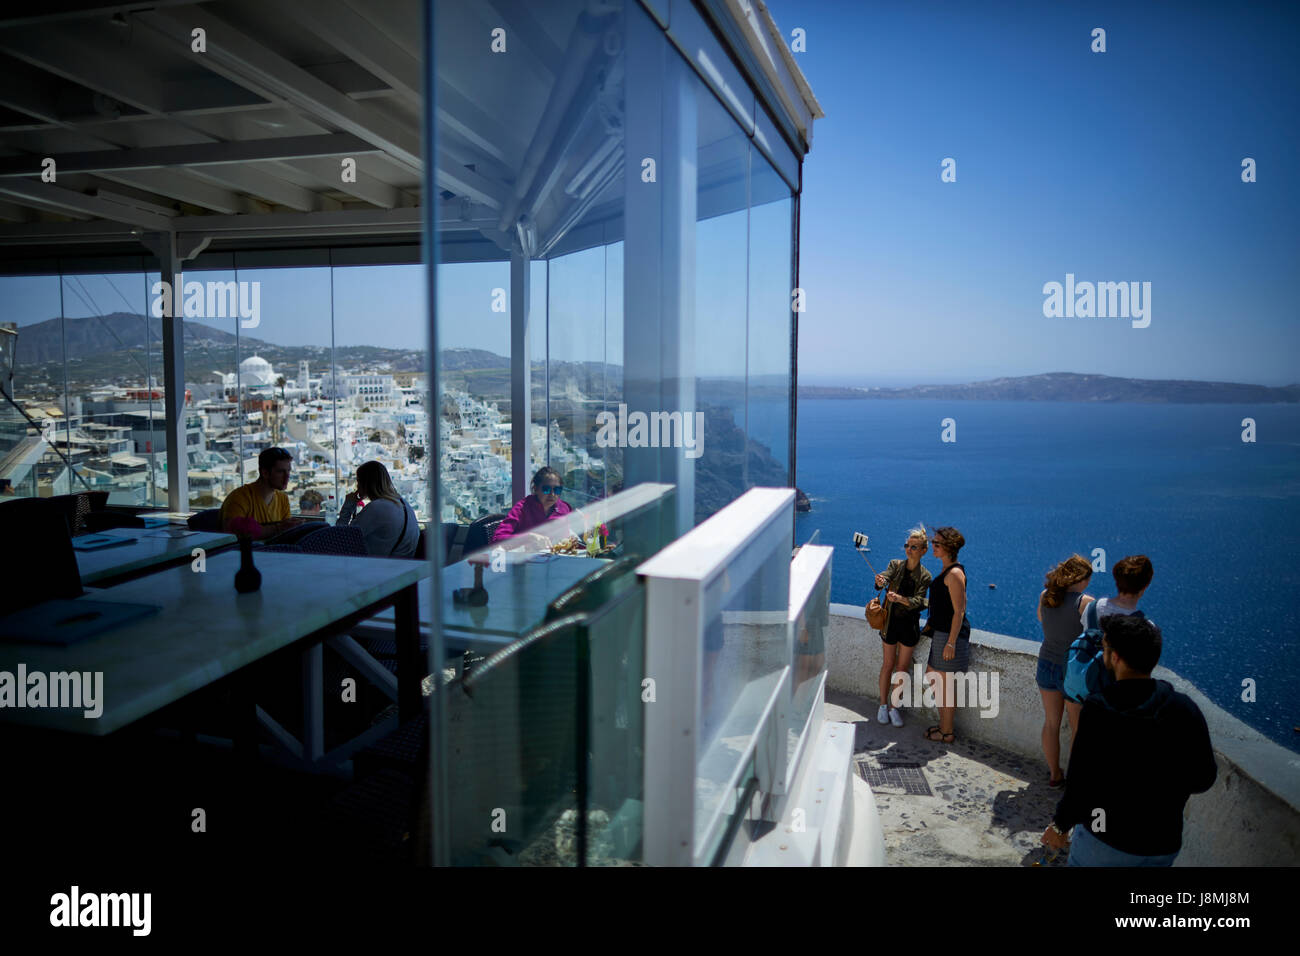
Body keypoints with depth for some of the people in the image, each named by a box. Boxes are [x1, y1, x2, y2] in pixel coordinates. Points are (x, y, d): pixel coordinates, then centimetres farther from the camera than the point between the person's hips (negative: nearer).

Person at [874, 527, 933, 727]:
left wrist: (900, 599, -37)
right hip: (891, 621, 0)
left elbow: (918, 601, -17)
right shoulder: (896, 564, -2)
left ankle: (896, 707, 21)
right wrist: (880, 581, -46)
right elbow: (885, 576, -21)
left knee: (902, 668, 8)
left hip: (910, 625, 0)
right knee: (888, 665, 7)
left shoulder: (924, 576, -5)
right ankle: (883, 705, 20)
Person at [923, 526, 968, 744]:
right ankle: (943, 723, 31)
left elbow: (959, 611, -21)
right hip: (940, 632, 10)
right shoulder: (946, 571, 11)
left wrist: (951, 642, -22)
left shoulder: (955, 574, -19)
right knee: (932, 676, 18)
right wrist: (930, 624, 25)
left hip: (951, 634, -10)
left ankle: (947, 733, 14)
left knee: (945, 684, 1)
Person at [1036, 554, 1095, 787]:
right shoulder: (1085, 602, -20)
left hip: (1046, 665, 5)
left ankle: (1054, 774, 30)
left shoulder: (1045, 596, -3)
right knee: (1078, 729, 12)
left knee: (1051, 723, 18)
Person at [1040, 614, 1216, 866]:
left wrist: (1060, 824, -3)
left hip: (1104, 841, -3)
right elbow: (1202, 780, -2)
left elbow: (1080, 786, -19)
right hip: (1163, 848, 3)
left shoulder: (1097, 710, -22)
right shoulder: (1185, 709, -12)